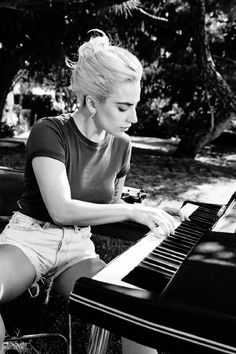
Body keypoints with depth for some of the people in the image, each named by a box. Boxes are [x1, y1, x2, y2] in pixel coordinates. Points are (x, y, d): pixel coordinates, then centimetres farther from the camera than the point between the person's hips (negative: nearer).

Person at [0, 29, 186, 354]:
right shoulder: (49, 133, -14)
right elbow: (61, 210, -23)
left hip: (77, 247, 4)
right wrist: (132, 210, -21)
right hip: (30, 238, -3)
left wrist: (151, 211, 1)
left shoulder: (121, 145, 3)